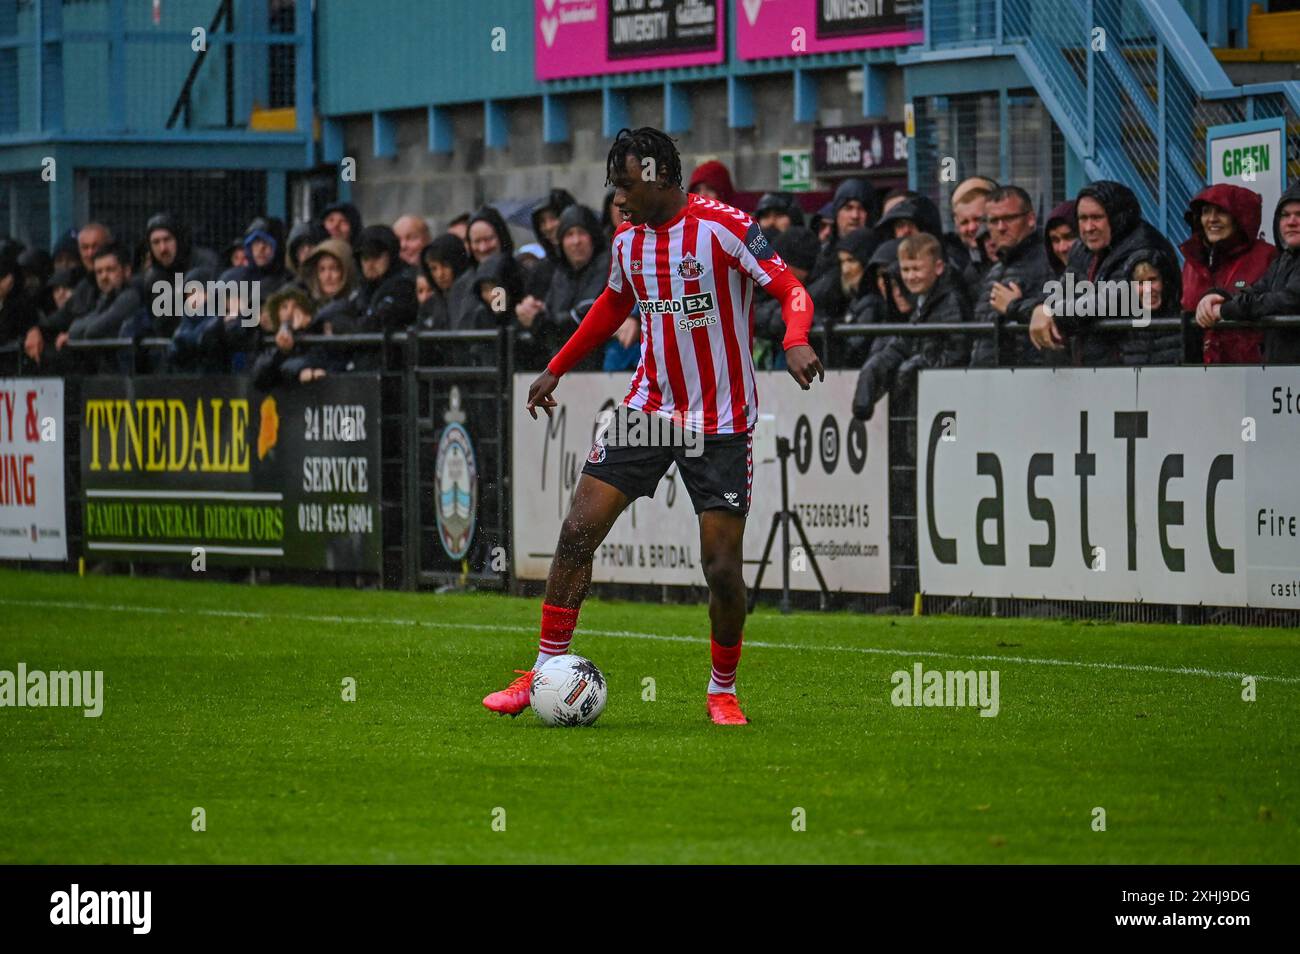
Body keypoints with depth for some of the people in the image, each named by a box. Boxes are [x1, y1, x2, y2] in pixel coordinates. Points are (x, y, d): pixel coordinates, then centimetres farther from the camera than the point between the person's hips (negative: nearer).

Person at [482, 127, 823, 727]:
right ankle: (546, 671, 3)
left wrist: (796, 342, -35)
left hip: (720, 423, -5)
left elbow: (791, 290, -15)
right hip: (649, 404, 5)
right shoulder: (628, 238, 5)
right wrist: (557, 369, 25)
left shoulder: (724, 227, -14)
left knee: (722, 565, -6)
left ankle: (723, 690, 15)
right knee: (578, 531, -5)